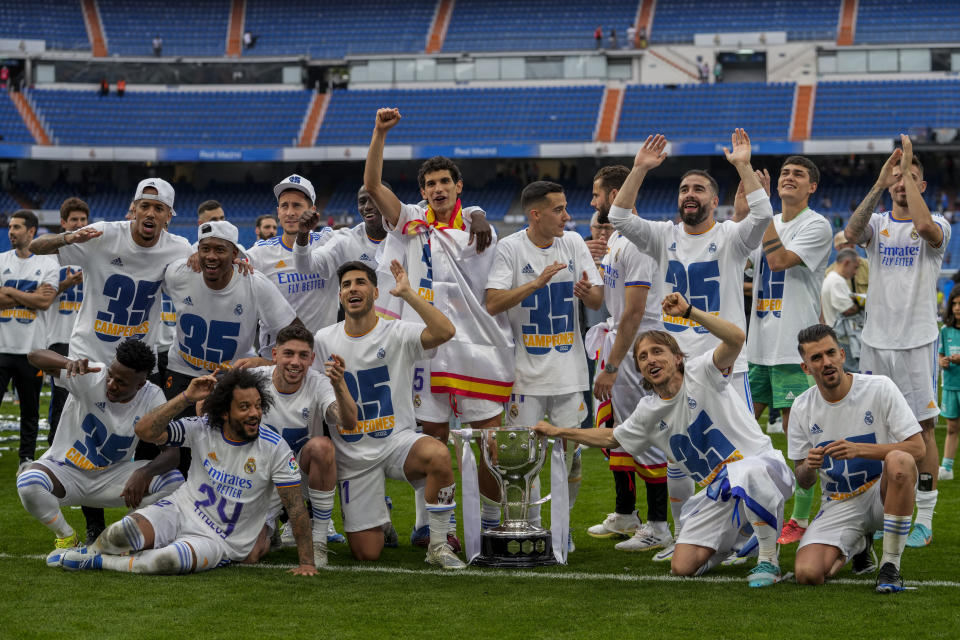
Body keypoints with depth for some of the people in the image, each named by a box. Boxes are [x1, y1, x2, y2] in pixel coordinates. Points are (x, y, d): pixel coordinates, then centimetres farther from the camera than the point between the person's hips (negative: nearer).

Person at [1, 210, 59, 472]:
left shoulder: (48, 264, 2)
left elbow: (45, 302, -12)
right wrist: (30, 297, -9)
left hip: (32, 348, -1)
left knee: (30, 409, 7)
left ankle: (27, 458, 18)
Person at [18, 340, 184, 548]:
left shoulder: (152, 398, -13)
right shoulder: (91, 377, -20)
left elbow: (173, 452, -19)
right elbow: (35, 356, -29)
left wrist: (143, 473, -40)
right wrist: (69, 363, -51)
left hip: (111, 475, 2)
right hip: (65, 470, -2)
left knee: (174, 481, -21)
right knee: (29, 484, -35)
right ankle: (66, 535, -4)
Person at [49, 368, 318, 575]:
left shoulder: (275, 449, -11)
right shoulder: (202, 429, -5)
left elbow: (295, 507, -8)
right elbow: (145, 430, -14)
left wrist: (306, 562, -12)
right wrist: (186, 398, -22)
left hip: (218, 541, -2)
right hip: (181, 511, 2)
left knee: (170, 559, -37)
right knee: (123, 532, -29)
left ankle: (97, 562, -10)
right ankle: (93, 549, 10)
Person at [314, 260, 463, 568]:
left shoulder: (398, 334, -8)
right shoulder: (323, 341, 3)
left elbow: (445, 332, -25)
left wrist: (407, 293, -26)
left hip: (397, 439, -2)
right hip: (354, 456, 2)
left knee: (438, 454, -39)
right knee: (366, 553, -2)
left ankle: (438, 546, -19)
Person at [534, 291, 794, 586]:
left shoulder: (700, 372, -8)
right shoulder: (649, 412, 10)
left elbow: (736, 338, -28)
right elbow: (611, 438, 29)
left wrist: (689, 312, -35)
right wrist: (557, 432, 30)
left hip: (761, 465, -7)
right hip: (718, 493, 7)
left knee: (745, 474, -46)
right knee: (682, 567, -7)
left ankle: (768, 560, -23)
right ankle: (741, 536, 23)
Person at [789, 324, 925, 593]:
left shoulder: (879, 388, -9)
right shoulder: (802, 407, 0)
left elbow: (917, 448, -15)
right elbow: (803, 481, 7)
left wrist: (858, 449, -27)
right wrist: (808, 467, -19)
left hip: (882, 493, -3)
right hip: (838, 505, 3)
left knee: (899, 461, -38)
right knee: (807, 573, -22)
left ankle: (891, 567, -24)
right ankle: (858, 545, 16)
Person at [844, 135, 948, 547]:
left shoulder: (936, 227, 0)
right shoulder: (878, 225, 8)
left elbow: (924, 227, -26)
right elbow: (851, 233, -15)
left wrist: (907, 168, -19)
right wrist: (880, 182, -20)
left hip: (916, 342, -3)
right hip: (876, 340, 3)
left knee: (923, 427, -3)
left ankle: (924, 520, 2)